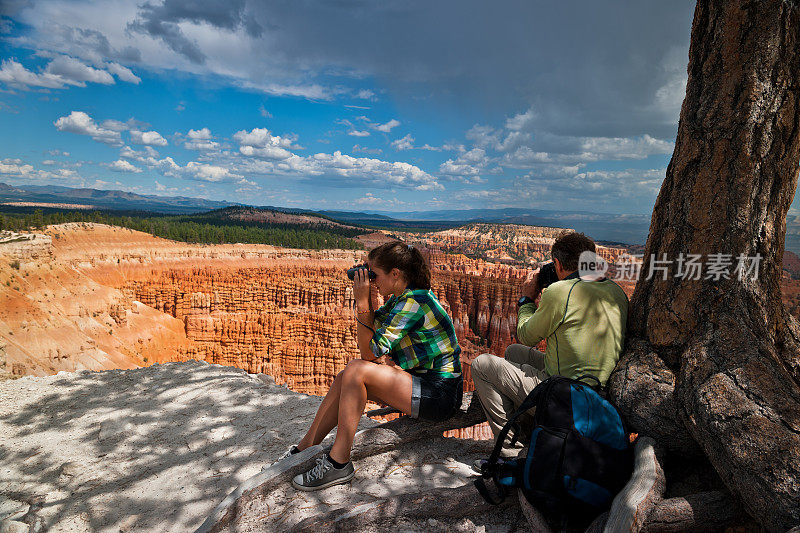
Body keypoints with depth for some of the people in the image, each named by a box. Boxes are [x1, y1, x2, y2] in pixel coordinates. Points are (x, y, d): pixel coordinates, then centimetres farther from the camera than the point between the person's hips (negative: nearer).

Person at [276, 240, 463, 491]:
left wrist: (362, 302, -19)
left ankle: (339, 463, -12)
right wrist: (369, 301, 1)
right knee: (344, 378, 1)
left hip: (441, 395, -10)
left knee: (357, 370, -22)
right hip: (421, 380, 10)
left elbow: (371, 351, -21)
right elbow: (371, 344, 10)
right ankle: (304, 449, 11)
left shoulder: (413, 302, -21)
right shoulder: (400, 299, 8)